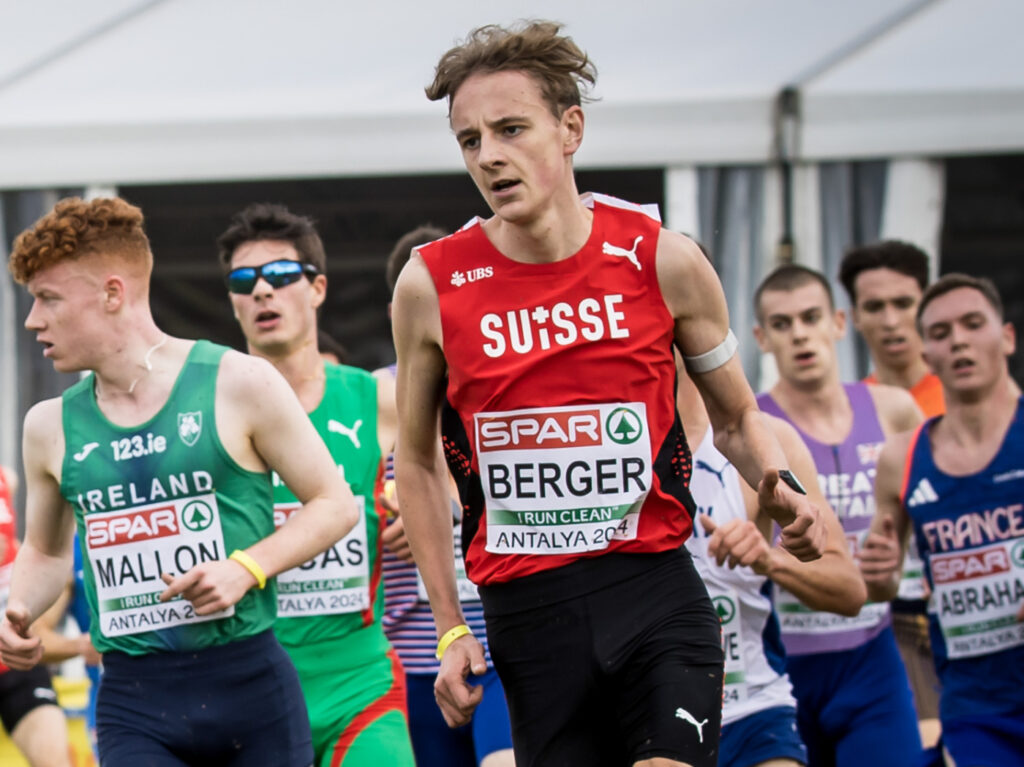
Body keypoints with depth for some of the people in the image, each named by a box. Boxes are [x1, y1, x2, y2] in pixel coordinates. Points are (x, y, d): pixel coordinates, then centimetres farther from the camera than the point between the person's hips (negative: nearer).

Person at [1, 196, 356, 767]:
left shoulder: (240, 385, -2)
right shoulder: (51, 427, 9)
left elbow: (336, 504, 2)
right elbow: (46, 550, 25)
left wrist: (246, 569, -13)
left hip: (249, 681, -2)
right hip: (133, 703, 2)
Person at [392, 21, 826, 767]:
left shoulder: (661, 260, -1)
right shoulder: (431, 285, -1)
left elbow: (736, 415, 13)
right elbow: (417, 461, 12)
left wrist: (776, 485, -9)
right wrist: (451, 629, 7)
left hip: (657, 594, -1)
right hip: (527, 613, 1)